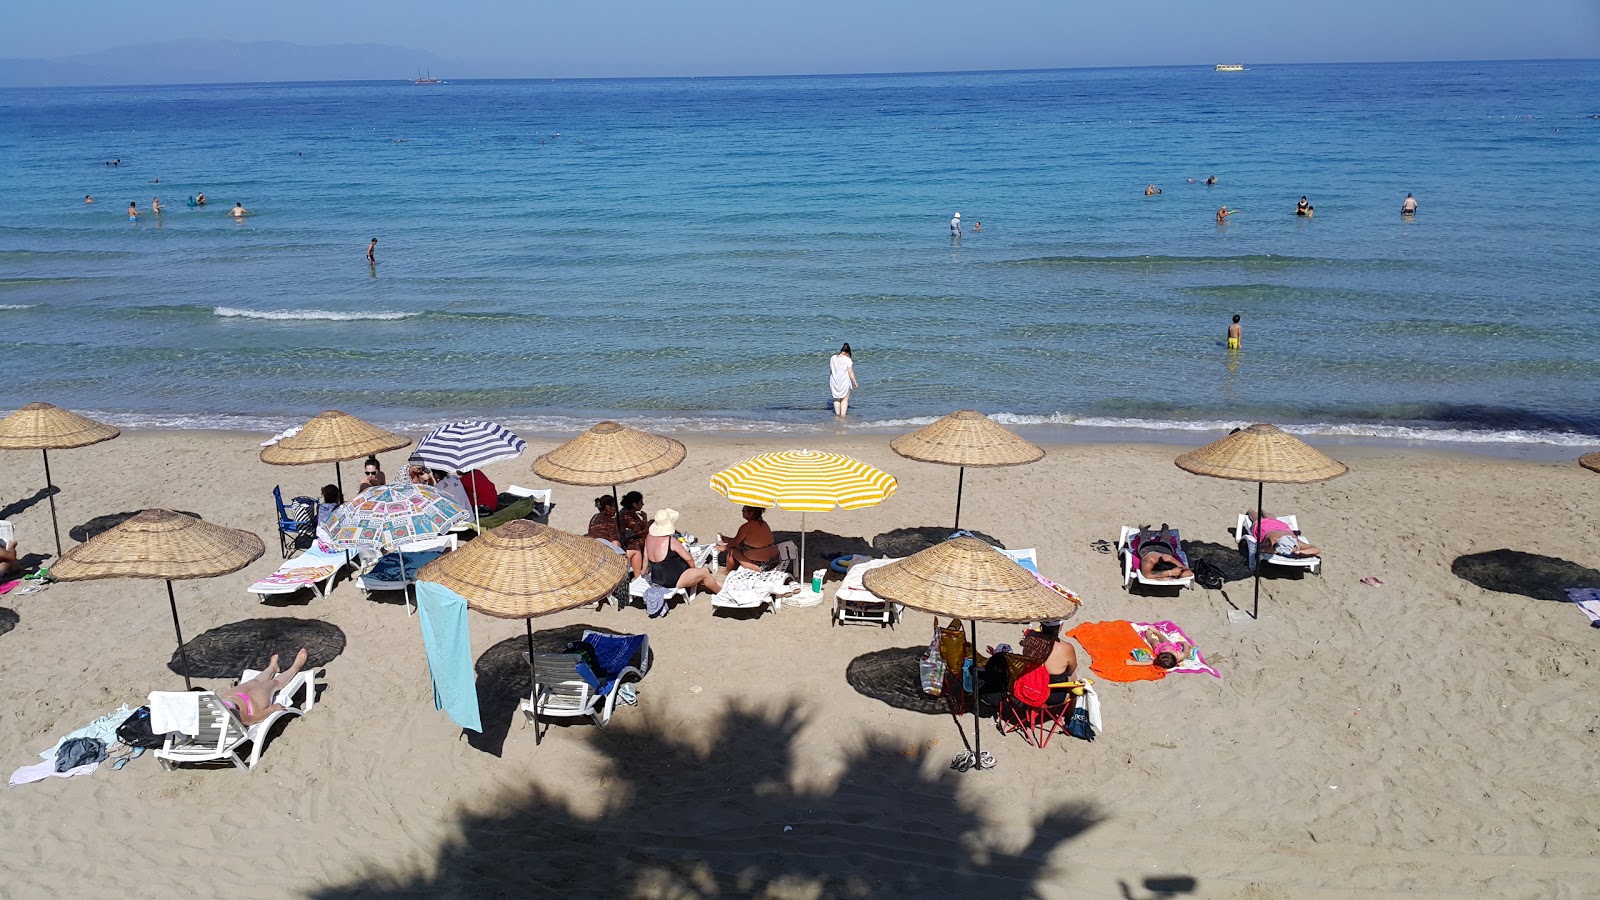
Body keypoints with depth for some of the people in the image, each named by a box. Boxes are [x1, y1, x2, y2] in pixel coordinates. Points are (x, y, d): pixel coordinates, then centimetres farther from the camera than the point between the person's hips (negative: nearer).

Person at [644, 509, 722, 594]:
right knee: (704, 572, 6)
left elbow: (645, 557, 9)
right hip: (673, 581, -9)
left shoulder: (649, 538, -4)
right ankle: (720, 591, 26)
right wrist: (694, 568, 5)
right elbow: (688, 558, -16)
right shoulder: (671, 541, -25)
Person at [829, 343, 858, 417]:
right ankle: (842, 415, 0)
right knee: (845, 399, 5)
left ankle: (837, 414, 18)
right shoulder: (847, 360, -14)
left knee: (836, 399, 16)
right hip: (845, 382, -4)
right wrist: (855, 382, -4)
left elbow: (830, 370, 8)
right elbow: (850, 372, -13)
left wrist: (830, 381, 19)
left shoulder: (832, 358, 0)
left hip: (834, 382, 4)